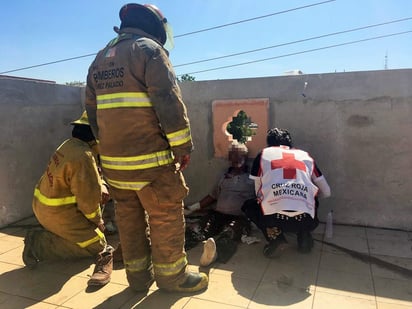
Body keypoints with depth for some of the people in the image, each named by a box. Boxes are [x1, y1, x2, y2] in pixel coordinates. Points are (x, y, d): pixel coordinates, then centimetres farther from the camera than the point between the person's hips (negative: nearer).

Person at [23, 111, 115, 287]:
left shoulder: (69, 145, 1)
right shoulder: (83, 157, -28)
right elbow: (88, 200, -22)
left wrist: (101, 188, -3)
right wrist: (98, 221, -5)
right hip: (59, 214, -10)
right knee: (97, 246, 1)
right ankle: (39, 244, 0)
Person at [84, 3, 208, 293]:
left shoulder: (99, 59, 18)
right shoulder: (149, 49, -5)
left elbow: (93, 112, 19)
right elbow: (170, 103, -15)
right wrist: (183, 147, -10)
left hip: (113, 160, 8)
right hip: (150, 158, -7)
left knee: (129, 217, 15)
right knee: (166, 217, 6)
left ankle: (139, 275, 28)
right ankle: (171, 275, 20)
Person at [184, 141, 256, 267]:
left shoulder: (252, 178, 14)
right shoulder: (225, 177, 25)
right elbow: (213, 196, 28)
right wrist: (193, 208, 23)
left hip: (239, 217, -4)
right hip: (218, 213, 4)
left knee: (229, 233, -36)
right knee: (201, 228, -25)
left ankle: (215, 252, -66)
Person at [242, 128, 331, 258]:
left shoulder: (263, 154, 17)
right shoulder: (305, 155, 22)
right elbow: (326, 192, 25)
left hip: (273, 218, -2)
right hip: (305, 220, 3)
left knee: (248, 206, 31)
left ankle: (275, 236, 7)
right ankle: (304, 233, 13)